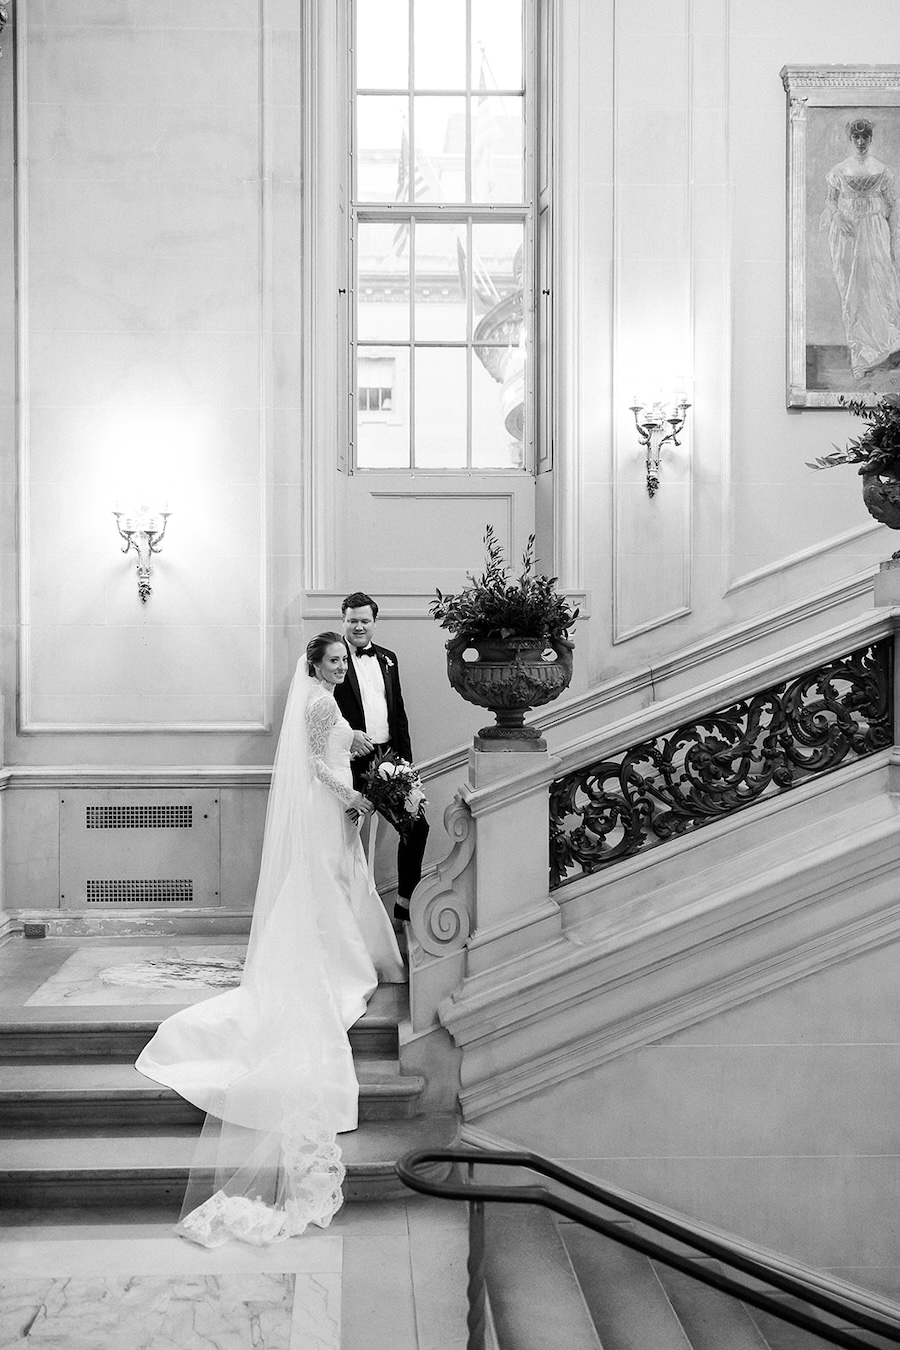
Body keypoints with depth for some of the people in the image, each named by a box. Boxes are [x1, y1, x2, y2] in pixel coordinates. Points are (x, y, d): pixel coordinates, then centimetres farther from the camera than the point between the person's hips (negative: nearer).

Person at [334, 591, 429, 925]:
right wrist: (348, 734, -19)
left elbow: (399, 712, 15)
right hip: (353, 760, -5)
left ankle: (406, 902, 18)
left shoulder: (387, 659, 14)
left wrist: (405, 759, 9)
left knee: (417, 825, 4)